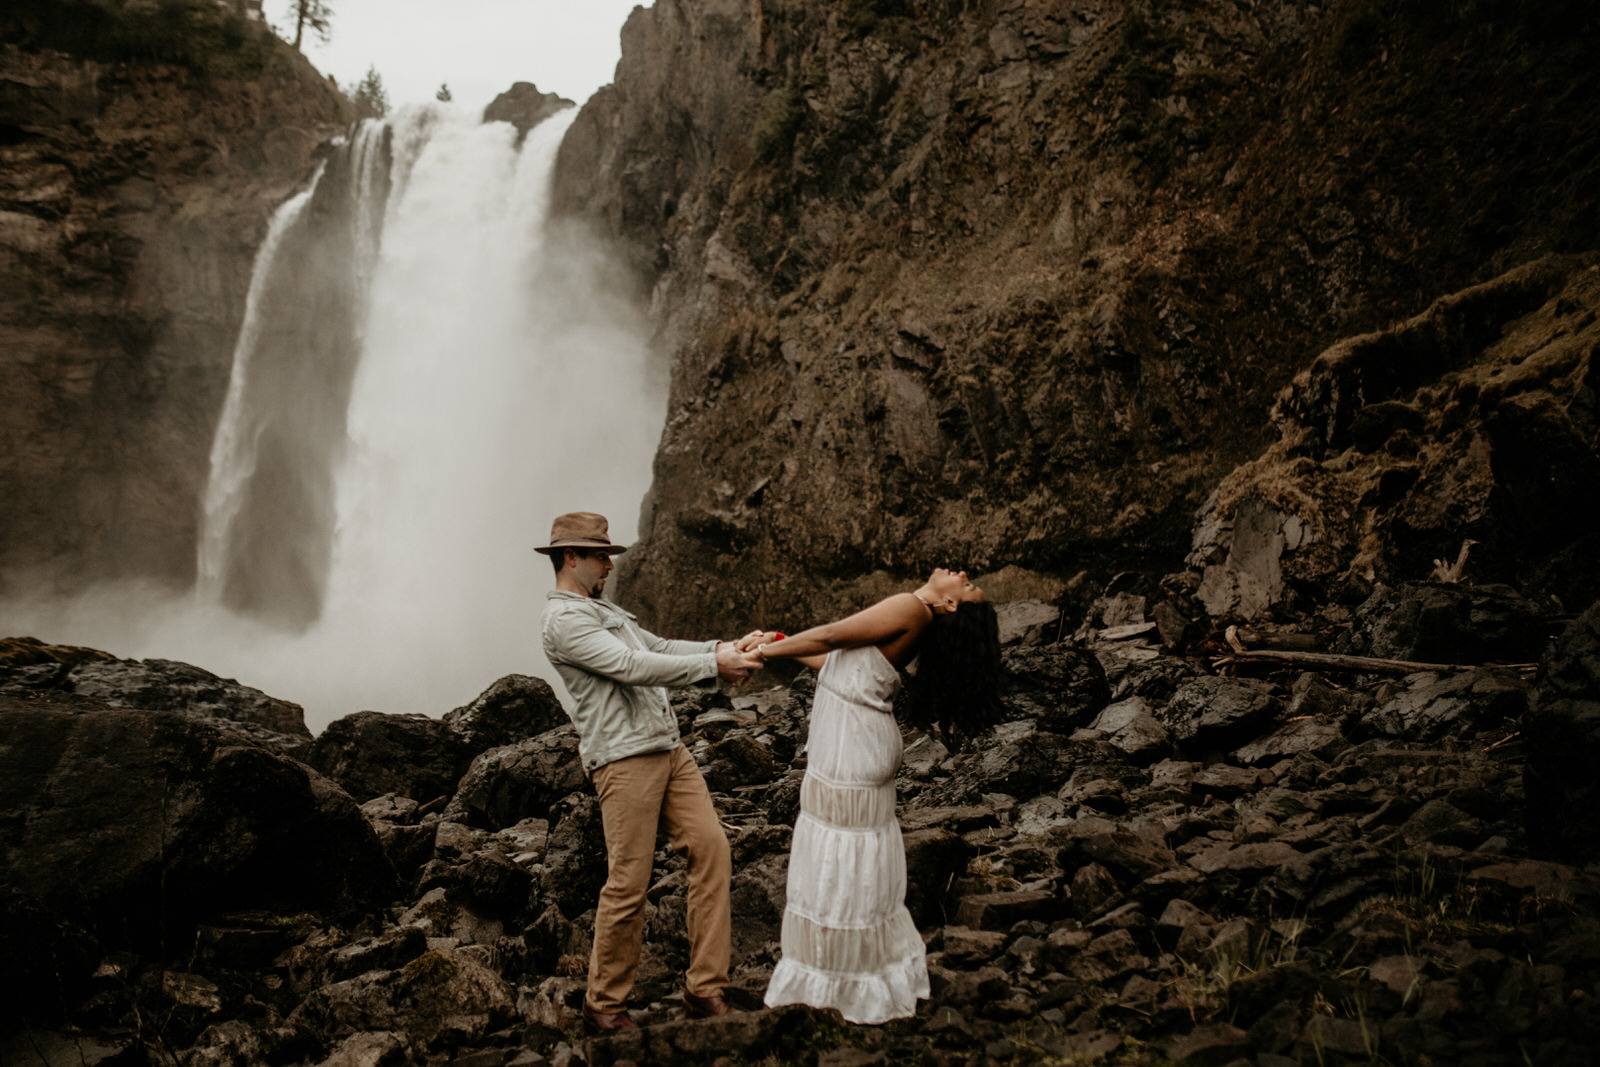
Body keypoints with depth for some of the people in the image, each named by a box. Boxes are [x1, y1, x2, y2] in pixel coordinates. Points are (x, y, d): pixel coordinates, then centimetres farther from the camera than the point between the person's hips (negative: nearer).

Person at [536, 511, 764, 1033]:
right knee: (628, 882, -4)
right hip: (623, 759, -9)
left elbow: (659, 647, 22)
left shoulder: (603, 610, 22)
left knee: (711, 846, -1)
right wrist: (714, 665, -17)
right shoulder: (565, 620, -10)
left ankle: (705, 988, 5)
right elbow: (634, 667, -19)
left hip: (668, 749, 9)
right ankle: (604, 1003, 15)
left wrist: (724, 647, 7)